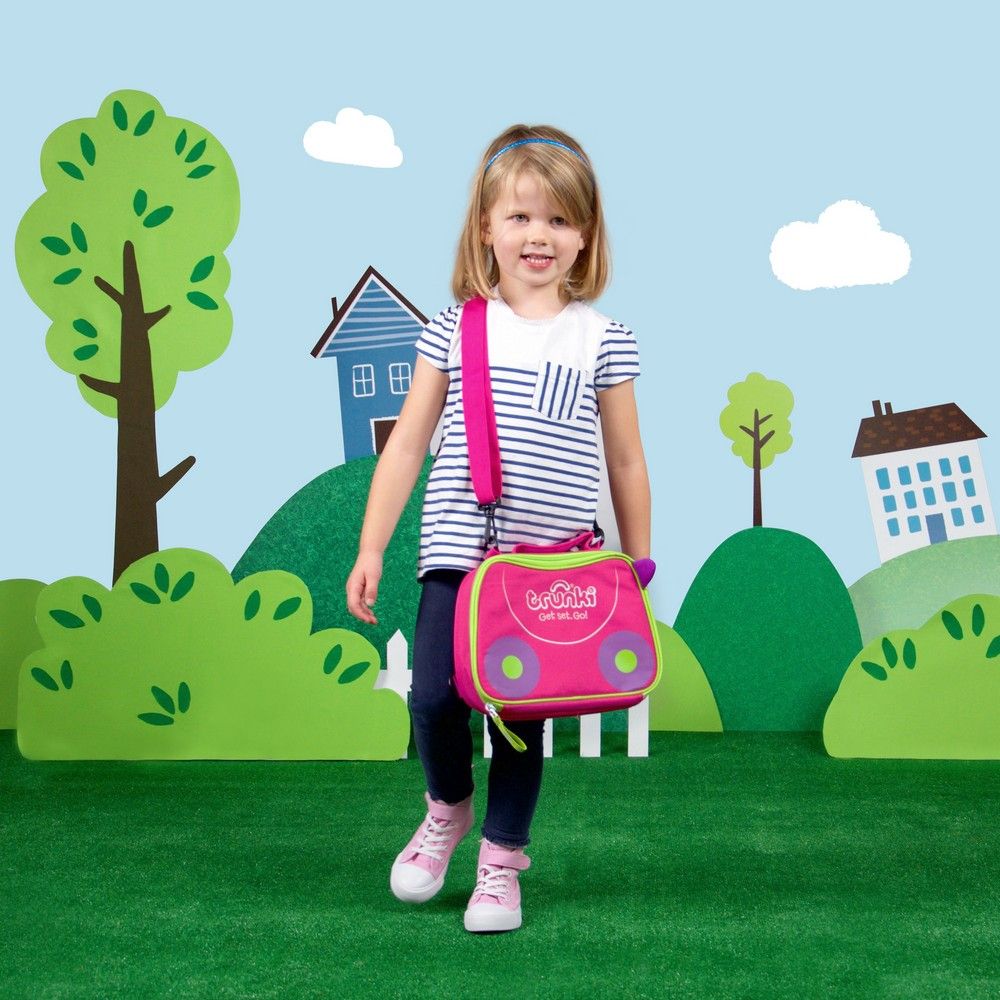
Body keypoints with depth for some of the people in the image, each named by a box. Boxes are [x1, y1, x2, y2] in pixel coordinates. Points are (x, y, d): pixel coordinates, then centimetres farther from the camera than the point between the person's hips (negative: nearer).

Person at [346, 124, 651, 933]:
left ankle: (502, 858, 25)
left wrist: (637, 571, 11)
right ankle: (447, 807, 23)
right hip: (459, 550, 0)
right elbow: (408, 444, 7)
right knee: (434, 695, -9)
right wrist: (371, 548, 3)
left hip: (555, 562, 0)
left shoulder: (602, 340, 4)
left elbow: (626, 466, 9)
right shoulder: (457, 329, 5)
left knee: (521, 713, 5)